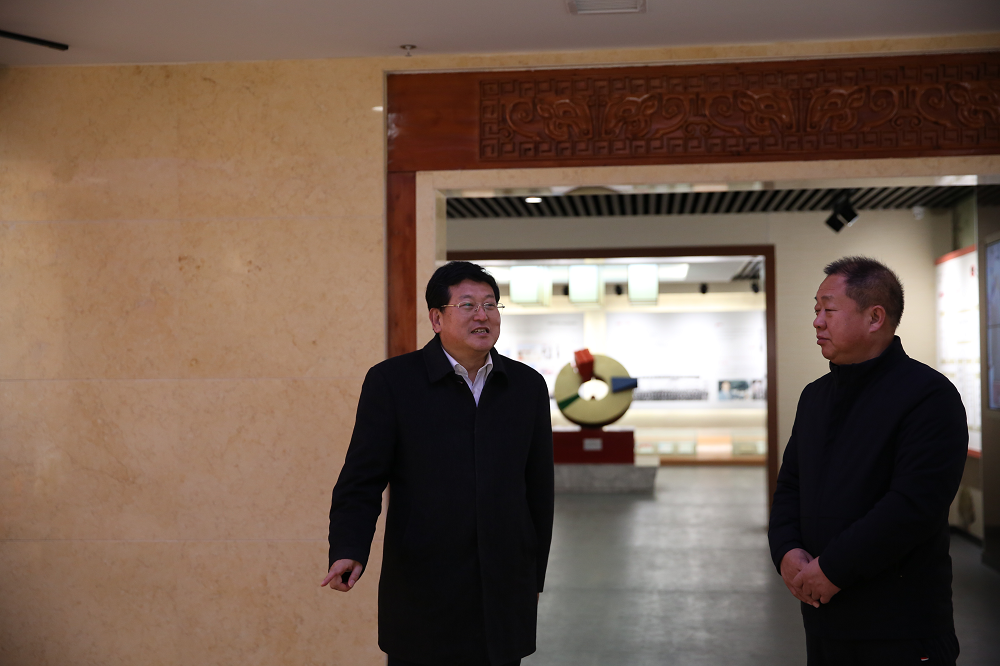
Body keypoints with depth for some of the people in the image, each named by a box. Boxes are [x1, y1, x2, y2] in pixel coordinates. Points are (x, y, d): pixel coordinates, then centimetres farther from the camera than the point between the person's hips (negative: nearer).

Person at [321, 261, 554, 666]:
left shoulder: (528, 386, 6)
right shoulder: (391, 381, -3)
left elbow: (539, 490, 11)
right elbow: (360, 483, -6)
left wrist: (533, 579, 13)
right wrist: (348, 552, -22)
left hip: (505, 599, 3)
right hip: (423, 599, -3)